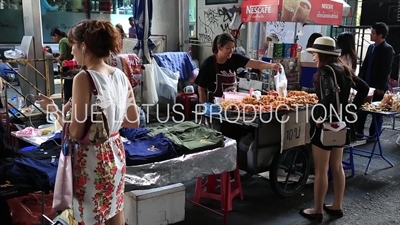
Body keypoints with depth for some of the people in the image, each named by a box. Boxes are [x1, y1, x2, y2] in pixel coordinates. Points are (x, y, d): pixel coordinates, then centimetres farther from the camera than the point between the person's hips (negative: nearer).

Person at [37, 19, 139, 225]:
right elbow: (134, 122, 7)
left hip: (92, 158, -7)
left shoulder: (83, 78, -20)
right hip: (115, 152, 7)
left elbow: (76, 133, -18)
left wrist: (55, 111, -4)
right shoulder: (120, 76, 0)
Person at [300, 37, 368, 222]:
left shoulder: (325, 71, -18)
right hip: (340, 123, 9)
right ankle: (337, 207, 30)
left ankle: (317, 211, 14)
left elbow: (329, 96, -35)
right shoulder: (344, 69, 8)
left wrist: (321, 118, -24)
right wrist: (351, 109, 11)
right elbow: (364, 88, 14)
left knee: (321, 170, 3)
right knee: (337, 167, 18)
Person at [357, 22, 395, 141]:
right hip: (367, 84, 7)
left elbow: (386, 70, -15)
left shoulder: (388, 49, -11)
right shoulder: (371, 47, 11)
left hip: (378, 87, -7)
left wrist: (381, 87, -17)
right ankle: (359, 131, 19)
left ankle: (373, 134, 15)